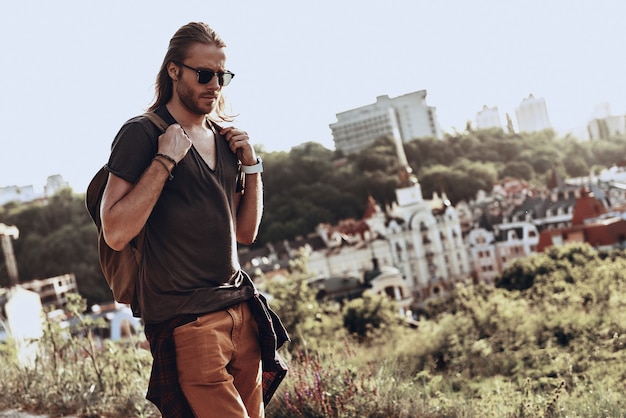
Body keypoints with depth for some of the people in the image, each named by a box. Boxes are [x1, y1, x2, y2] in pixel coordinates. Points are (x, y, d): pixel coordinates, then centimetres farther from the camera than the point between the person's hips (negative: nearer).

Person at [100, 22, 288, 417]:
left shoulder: (224, 138, 15)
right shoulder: (142, 134, -5)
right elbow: (116, 233, -14)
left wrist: (251, 166, 7)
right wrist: (165, 160, -16)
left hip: (240, 308, 7)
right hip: (184, 321, -7)